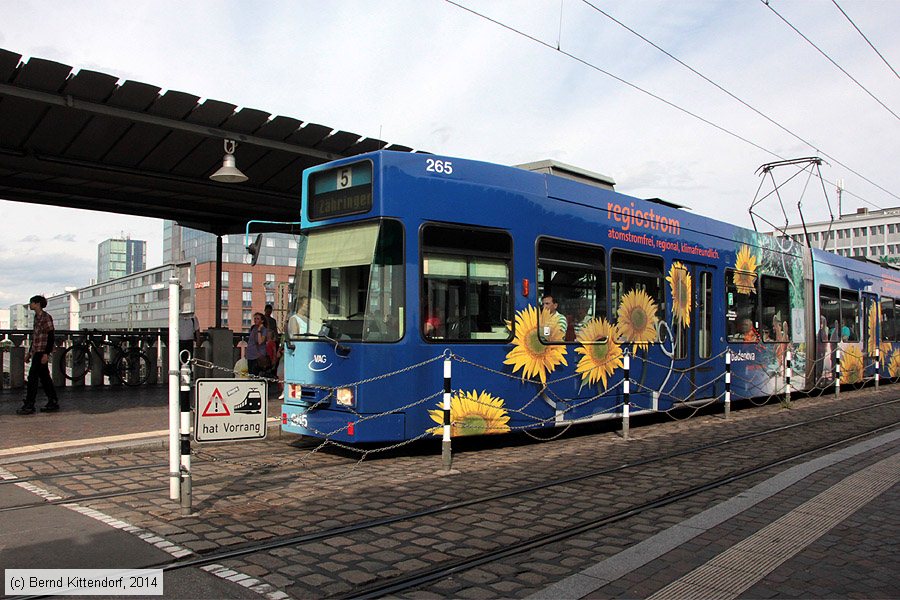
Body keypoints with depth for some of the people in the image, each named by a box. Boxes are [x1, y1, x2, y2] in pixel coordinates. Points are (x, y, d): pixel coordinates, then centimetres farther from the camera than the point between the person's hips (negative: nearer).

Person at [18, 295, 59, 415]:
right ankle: (53, 403, 15)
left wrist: (46, 354, -21)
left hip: (42, 352, -9)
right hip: (36, 352, 9)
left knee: (32, 377, -9)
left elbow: (50, 336, -16)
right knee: (44, 378, 10)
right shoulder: (37, 317, 16)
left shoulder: (46, 317, -12)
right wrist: (29, 352, 24)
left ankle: (29, 406, -5)